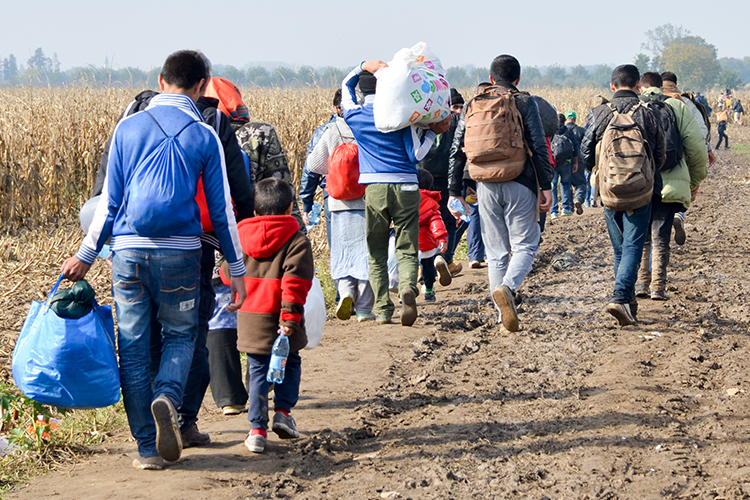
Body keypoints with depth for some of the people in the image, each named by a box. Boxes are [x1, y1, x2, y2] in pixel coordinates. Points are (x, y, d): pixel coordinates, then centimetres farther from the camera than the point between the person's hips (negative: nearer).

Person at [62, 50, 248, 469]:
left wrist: (86, 256, 14)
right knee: (181, 334, 16)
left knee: (134, 347, 7)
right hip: (181, 251, -1)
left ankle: (148, 448, 6)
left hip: (129, 250, 1)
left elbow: (109, 200, 5)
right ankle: (167, 397, -14)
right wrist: (237, 269, 10)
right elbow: (221, 209, 2)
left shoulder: (128, 128, 4)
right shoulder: (205, 136, 0)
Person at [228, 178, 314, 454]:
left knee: (258, 371, 9)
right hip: (279, 318, -3)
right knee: (289, 363, 19)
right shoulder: (297, 240, -7)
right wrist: (290, 316, -17)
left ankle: (257, 428, 2)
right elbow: (295, 282, -15)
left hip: (249, 319, 3)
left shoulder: (240, 237, 6)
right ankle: (283, 411, 6)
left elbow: (228, 274, 15)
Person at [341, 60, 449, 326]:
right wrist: (433, 132, 8)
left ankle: (383, 309, 3)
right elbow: (417, 155, -3)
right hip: (405, 187, -1)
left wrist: (366, 66, 14)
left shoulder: (355, 116, 4)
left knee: (377, 253, 10)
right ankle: (407, 287, -26)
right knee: (406, 249, 2)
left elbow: (346, 84, 25)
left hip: (375, 188, 1)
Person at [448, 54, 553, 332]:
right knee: (525, 245, 4)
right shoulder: (524, 102, 0)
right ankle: (507, 287, -25)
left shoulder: (472, 105, 11)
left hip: (486, 186, 3)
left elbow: (457, 151, 10)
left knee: (496, 252, 10)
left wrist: (454, 192, 14)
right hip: (519, 184, -3)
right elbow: (539, 147, -7)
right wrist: (546, 186, -4)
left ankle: (505, 317, 8)